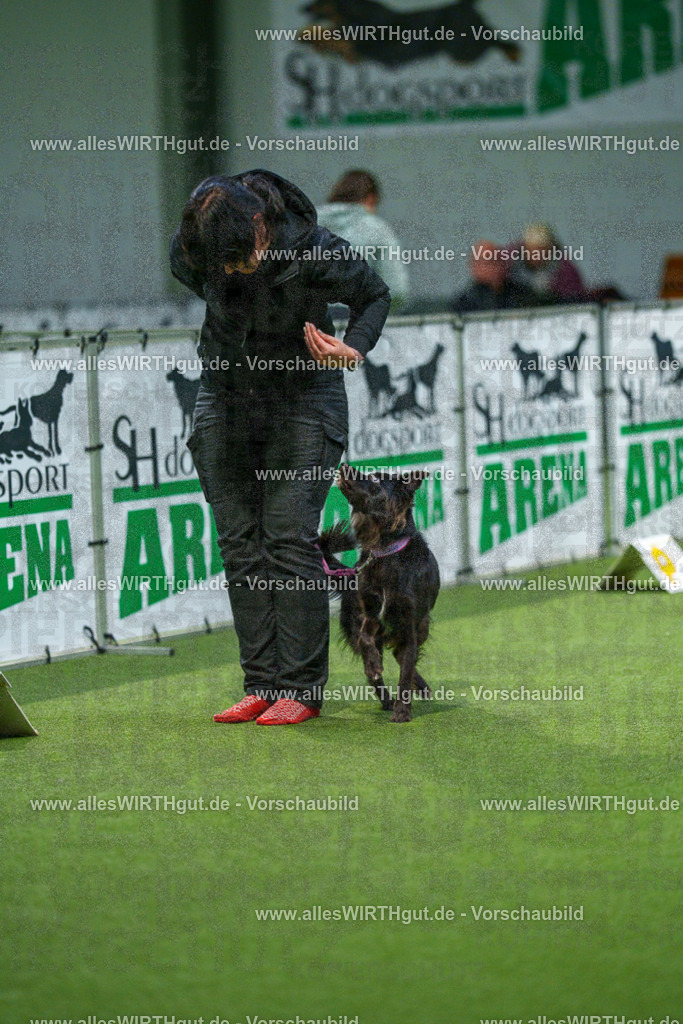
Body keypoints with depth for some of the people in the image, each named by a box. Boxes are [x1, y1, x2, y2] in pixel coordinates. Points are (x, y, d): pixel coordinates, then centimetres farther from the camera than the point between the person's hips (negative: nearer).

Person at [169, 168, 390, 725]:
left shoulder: (315, 251, -26)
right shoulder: (193, 247, -17)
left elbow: (374, 295, -7)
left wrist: (353, 347, -24)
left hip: (303, 400, -4)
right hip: (226, 398, 4)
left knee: (290, 537, -12)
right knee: (240, 543, -1)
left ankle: (301, 688, -9)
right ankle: (262, 684, 1)